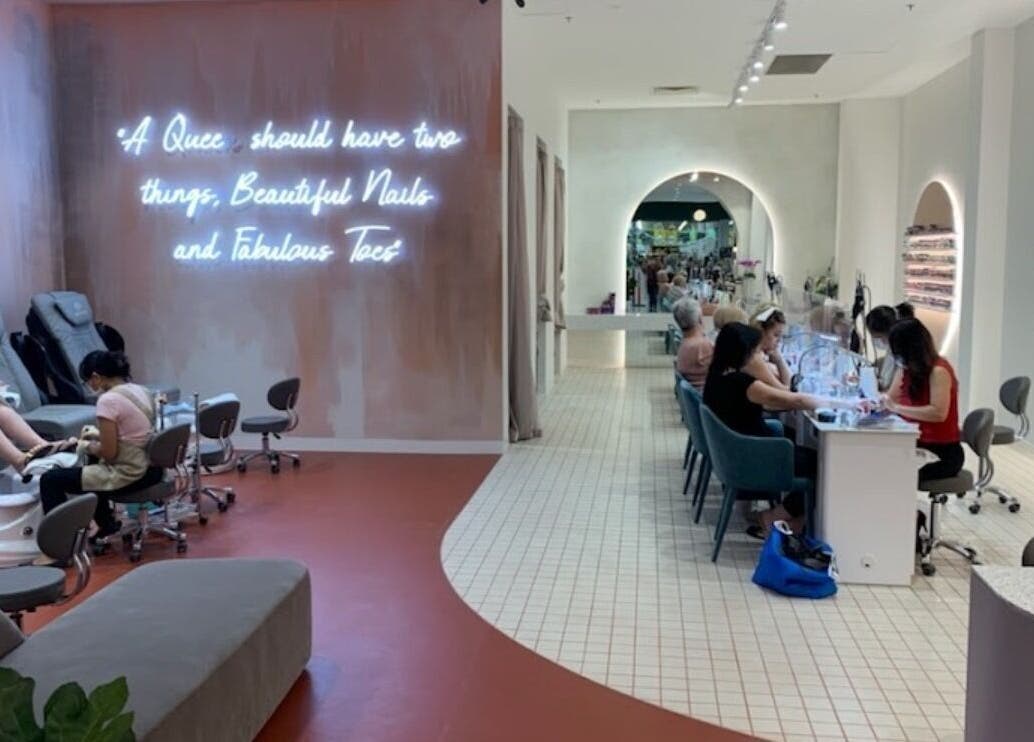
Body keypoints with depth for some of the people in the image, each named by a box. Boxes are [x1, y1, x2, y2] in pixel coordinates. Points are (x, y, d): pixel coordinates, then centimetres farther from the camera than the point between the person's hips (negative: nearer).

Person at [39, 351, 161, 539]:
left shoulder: (108, 400, -18)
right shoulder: (141, 391, 7)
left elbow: (108, 454, -16)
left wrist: (89, 447, 3)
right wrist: (100, 433, 20)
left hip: (129, 475, -9)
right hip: (152, 469, 9)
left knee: (50, 480, 3)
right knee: (93, 466, 37)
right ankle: (106, 522, 46)